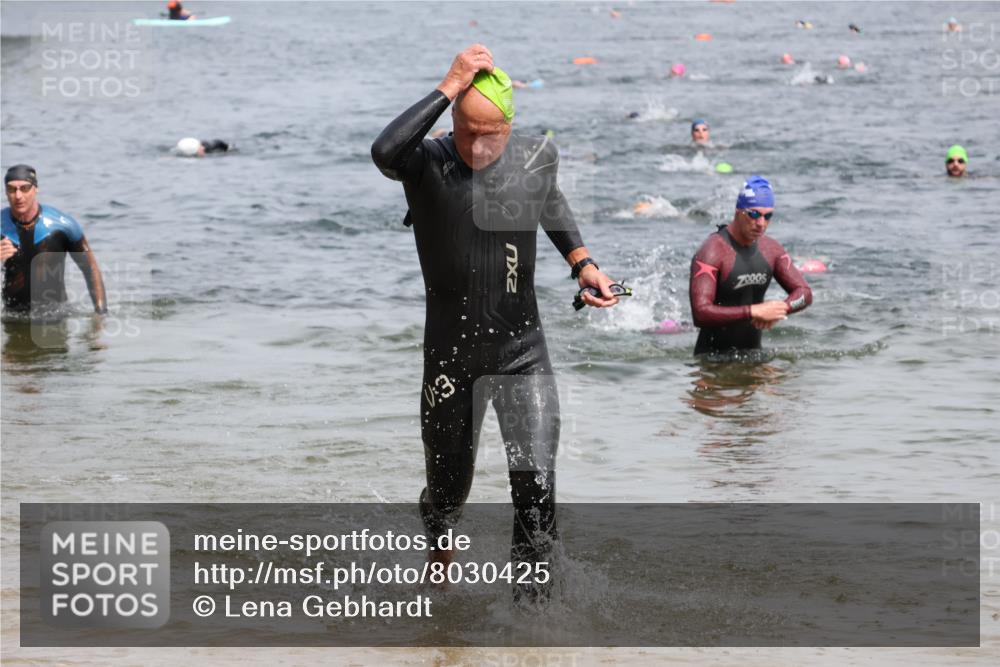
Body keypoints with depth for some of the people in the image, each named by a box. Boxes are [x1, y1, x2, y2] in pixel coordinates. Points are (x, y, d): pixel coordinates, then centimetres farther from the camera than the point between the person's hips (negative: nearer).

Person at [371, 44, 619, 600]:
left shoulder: (537, 155, -3)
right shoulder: (428, 164, -14)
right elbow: (385, 153, -39)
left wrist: (583, 264, 13)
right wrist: (450, 86, -36)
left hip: (523, 350, 1)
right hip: (452, 351, -1)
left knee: (535, 479, -16)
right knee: (448, 485, 15)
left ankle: (530, 583, 2)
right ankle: (440, 549, 48)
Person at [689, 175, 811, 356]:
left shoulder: (770, 248, 5)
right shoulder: (712, 253, -18)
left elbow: (804, 293, 9)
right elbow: (700, 314, -28)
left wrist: (782, 309, -15)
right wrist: (754, 312, -29)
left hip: (754, 354, 5)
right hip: (713, 357, -5)